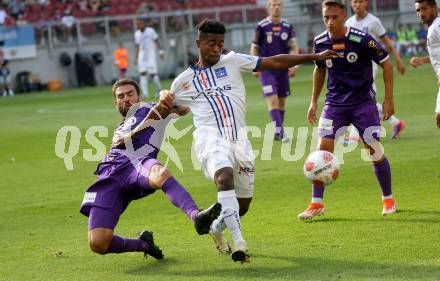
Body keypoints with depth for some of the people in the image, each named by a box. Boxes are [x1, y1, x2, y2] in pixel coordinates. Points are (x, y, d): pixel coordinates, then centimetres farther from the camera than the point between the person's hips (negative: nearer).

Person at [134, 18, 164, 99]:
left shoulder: (150, 31, -5)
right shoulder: (137, 34, 9)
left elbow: (156, 41, -2)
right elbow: (137, 46, 15)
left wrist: (160, 52, -9)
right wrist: (136, 58, 13)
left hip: (151, 54, -4)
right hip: (142, 55, 4)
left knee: (152, 73, -11)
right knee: (142, 73, -10)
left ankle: (158, 89, 12)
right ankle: (145, 93, -12)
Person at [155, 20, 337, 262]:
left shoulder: (232, 61, 11)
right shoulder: (184, 80, 13)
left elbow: (275, 63, 6)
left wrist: (315, 57, 1)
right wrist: (164, 97, 4)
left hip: (238, 139, 3)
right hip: (210, 138, -3)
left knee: (243, 205, 9)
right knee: (225, 177, -35)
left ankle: (216, 227, 42)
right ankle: (239, 242, -40)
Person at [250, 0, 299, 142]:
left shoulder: (288, 27, 6)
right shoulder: (262, 26, -2)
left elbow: (294, 47, 5)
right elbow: (255, 48, 4)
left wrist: (293, 65, -8)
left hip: (283, 69, 4)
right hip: (266, 69, -4)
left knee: (281, 101, 8)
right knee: (272, 100, -14)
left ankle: (278, 132, 17)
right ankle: (279, 131, -20)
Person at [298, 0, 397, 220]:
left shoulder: (362, 40, -16)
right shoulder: (320, 42, -3)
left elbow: (386, 64, -5)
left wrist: (388, 99, -7)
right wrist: (314, 102, 14)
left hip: (363, 102, -3)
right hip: (335, 103, 3)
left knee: (374, 150, -4)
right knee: (323, 148, -9)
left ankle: (388, 199, 16)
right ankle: (316, 204, -2)